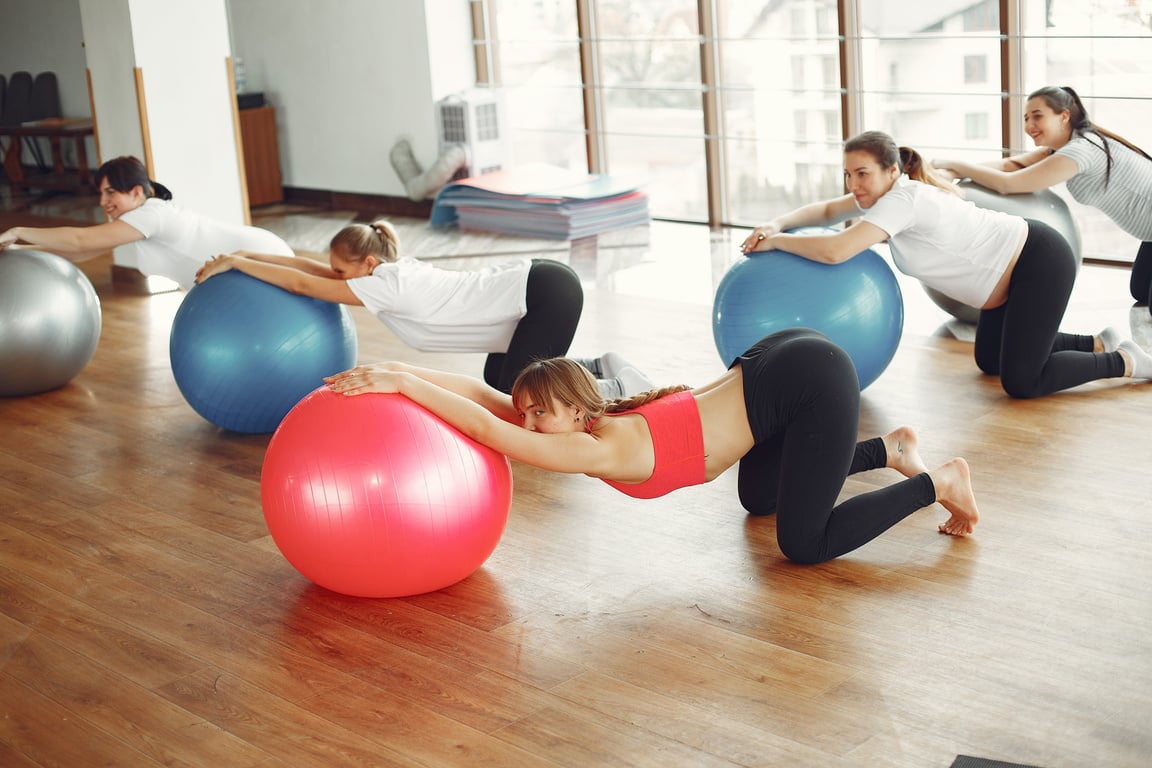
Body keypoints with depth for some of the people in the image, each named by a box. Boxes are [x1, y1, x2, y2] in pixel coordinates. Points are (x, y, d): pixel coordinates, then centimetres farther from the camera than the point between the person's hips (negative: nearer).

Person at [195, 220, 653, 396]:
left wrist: (236, 262, -9)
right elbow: (309, 266, 11)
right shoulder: (392, 269, 6)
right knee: (498, 387, 20)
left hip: (548, 294, -10)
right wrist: (247, 255, 8)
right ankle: (602, 369, 21)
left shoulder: (388, 285, -18)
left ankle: (617, 391, -1)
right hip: (533, 283, 10)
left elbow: (303, 284, -15)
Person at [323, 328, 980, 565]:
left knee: (805, 543, -2)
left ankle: (940, 483, 9)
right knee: (758, 498, 28)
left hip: (813, 381, -9)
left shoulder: (602, 450, -20)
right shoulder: (584, 421, 1)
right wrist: (396, 370, -5)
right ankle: (890, 450, 32)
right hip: (782, 359, 9)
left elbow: (491, 431, -28)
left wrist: (402, 382, -29)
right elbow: (484, 394, 0)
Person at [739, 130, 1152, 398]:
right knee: (990, 360, 18)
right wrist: (776, 225, -10)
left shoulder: (903, 198, -28)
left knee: (1021, 381, -11)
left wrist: (774, 242, -27)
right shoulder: (881, 189, -2)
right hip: (1014, 267, 10)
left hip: (1041, 263, -10)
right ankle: (1100, 344, 28)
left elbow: (835, 250, -39)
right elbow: (825, 210, 9)